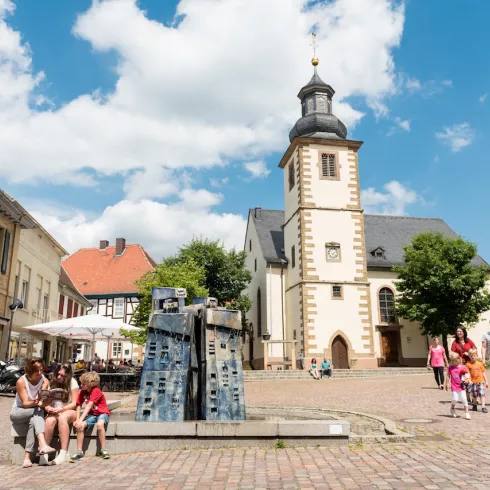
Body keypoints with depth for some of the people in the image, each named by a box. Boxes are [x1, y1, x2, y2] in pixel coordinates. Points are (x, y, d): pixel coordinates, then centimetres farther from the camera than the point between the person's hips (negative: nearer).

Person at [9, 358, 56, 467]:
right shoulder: (21, 381, -16)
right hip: (18, 412, -2)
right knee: (38, 411, -33)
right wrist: (34, 403, -43)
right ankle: (43, 445, -47)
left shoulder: (45, 381, -7)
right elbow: (25, 403, -21)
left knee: (33, 421, -34)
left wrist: (42, 403, -42)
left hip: (34, 413, 3)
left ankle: (27, 456, -37)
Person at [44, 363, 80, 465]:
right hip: (55, 412, 3)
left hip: (70, 411, -2)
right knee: (50, 420, -33)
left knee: (62, 417, -37)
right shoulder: (53, 383, 3)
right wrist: (48, 408, -20)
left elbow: (75, 403, -8)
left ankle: (64, 453, -37)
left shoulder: (72, 382, -6)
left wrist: (61, 410, -21)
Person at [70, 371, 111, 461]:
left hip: (102, 413, -6)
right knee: (79, 426, -21)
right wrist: (77, 420, -13)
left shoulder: (96, 391, -20)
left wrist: (80, 420, -32)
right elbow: (79, 406, 0)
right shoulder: (83, 392, 2)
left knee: (99, 424, -36)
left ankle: (103, 449, -22)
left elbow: (89, 406, -27)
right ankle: (79, 451, -10)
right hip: (91, 415, 6)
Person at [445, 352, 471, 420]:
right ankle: (452, 409, 20)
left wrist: (467, 379, -20)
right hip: (454, 387, 0)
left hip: (462, 387, 0)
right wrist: (447, 384, 7)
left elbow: (466, 375, 1)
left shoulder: (463, 367, -3)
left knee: (464, 399, -2)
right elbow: (448, 376, 8)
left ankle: (466, 413, 13)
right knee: (455, 399, -9)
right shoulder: (450, 368, 2)